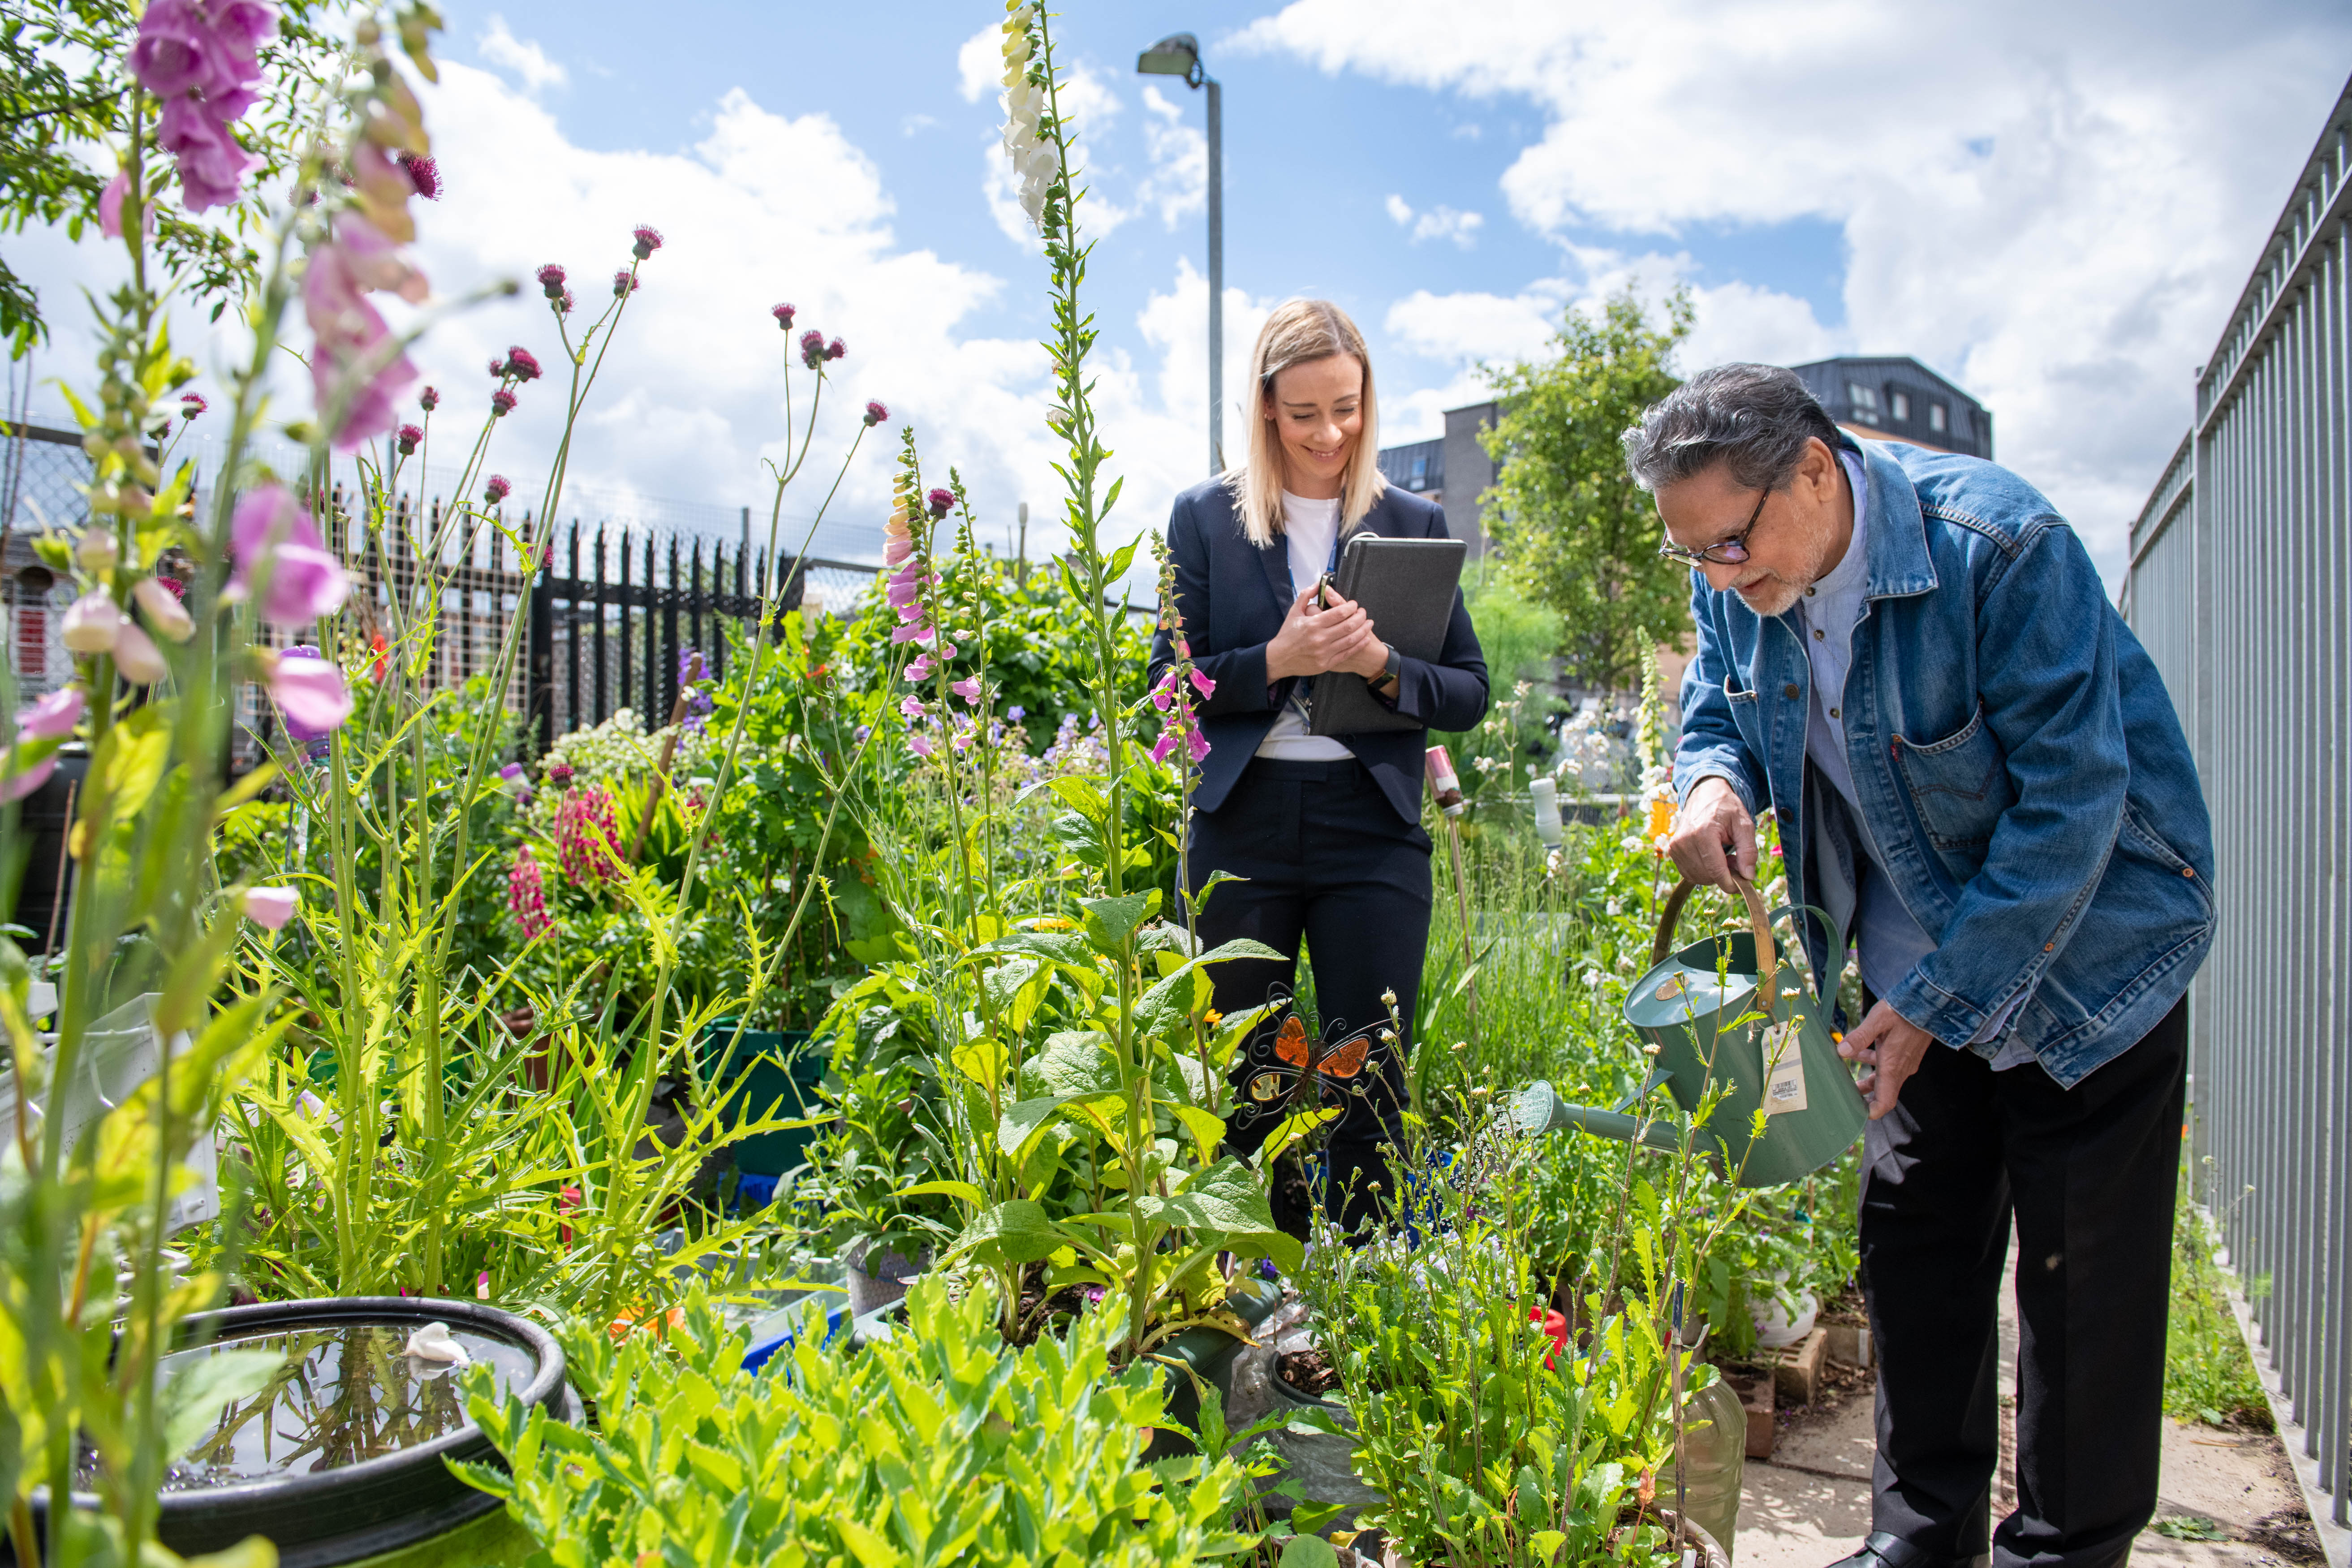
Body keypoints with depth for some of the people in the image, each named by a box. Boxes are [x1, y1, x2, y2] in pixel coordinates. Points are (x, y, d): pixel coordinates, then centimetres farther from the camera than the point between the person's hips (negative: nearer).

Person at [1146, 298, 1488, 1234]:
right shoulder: (1206, 518, 6)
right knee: (1248, 1087, 8)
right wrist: (1276, 659, -14)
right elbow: (1171, 682, 3)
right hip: (1243, 826, 0)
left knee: (1369, 1090, 3)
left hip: (1374, 829, 0)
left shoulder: (1414, 524, 8)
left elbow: (1470, 694, 7)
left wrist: (1383, 665, -13)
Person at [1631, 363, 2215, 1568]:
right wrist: (1714, 782, -19)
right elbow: (1719, 708, 7)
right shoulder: (1739, 577, -9)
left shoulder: (1997, 546, -28)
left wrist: (1939, 1002, -25)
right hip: (1920, 965, 6)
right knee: (1912, 1242, 11)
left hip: (2087, 951, -5)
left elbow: (2072, 799, -26)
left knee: (2082, 1277, 3)